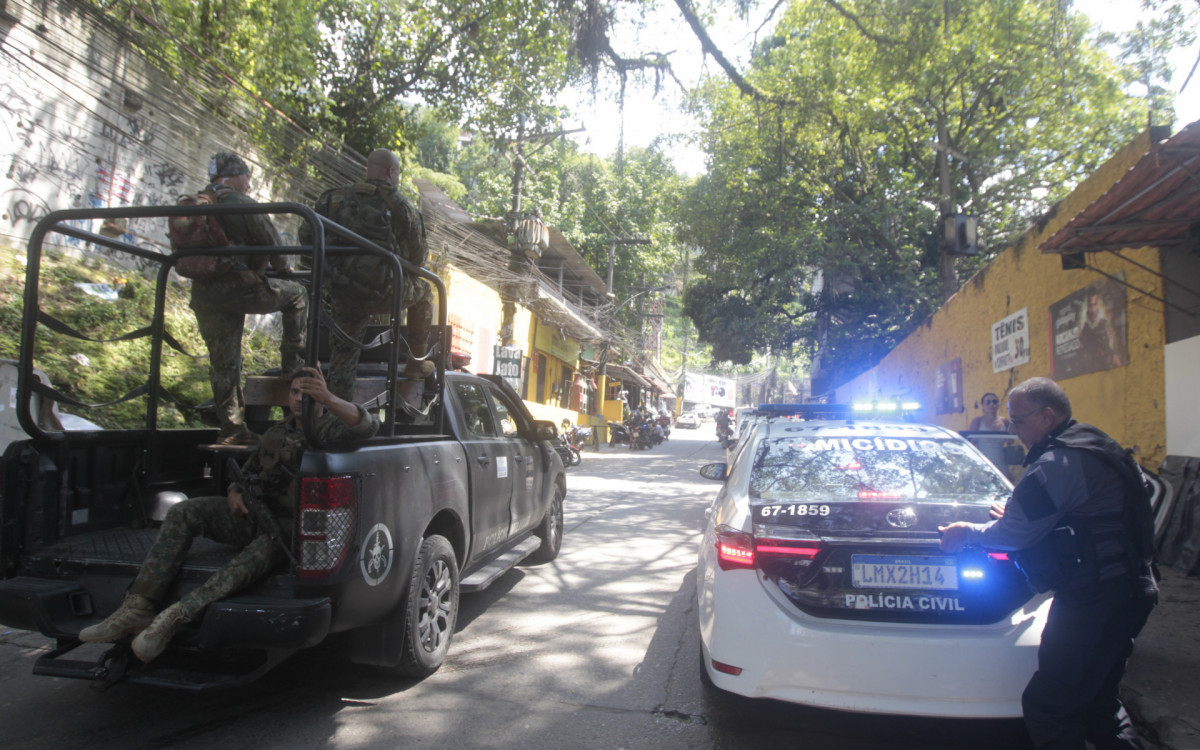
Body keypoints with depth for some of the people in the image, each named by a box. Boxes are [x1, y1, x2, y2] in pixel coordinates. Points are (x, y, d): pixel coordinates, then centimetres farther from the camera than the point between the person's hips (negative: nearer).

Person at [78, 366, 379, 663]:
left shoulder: (332, 428, 0)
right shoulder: (277, 433, 21)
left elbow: (367, 426, -23)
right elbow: (248, 471, 32)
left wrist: (328, 399, -40)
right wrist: (235, 492, 7)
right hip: (253, 514, 7)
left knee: (265, 548, -40)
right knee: (182, 513, -12)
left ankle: (178, 614, -48)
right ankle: (138, 608, -21)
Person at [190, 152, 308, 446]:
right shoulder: (242, 205, -7)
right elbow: (272, 243, -3)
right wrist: (283, 267, 18)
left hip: (203, 294, 7)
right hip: (240, 288, -7)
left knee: (223, 363, 11)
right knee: (296, 294, 16)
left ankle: (231, 426, 15)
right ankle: (292, 360, 14)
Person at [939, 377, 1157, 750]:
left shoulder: (1057, 464, -19)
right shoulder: (1091, 447, 14)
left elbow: (1013, 535, -17)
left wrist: (968, 533, 0)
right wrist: (1015, 518, 30)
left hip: (1095, 600, -11)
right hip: (1127, 591, 11)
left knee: (1047, 707, -4)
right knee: (1097, 699, 23)